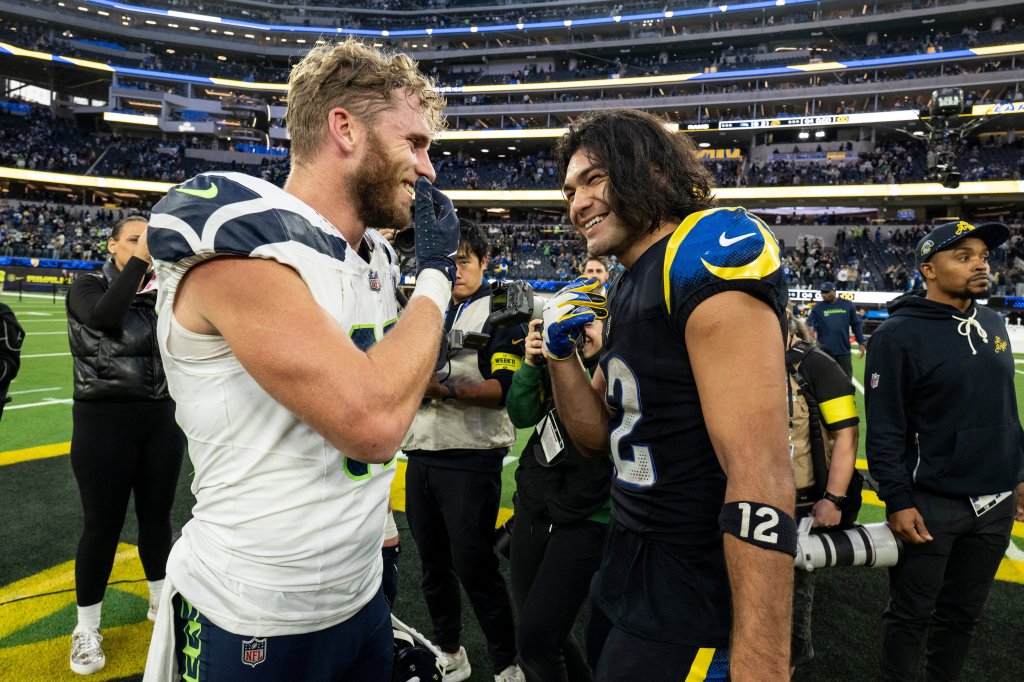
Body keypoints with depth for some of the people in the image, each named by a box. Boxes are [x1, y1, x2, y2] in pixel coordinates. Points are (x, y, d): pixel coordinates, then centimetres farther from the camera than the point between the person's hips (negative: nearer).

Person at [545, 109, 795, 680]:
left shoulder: (706, 254, -20)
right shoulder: (627, 290, 9)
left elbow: (760, 475, -27)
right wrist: (562, 352, -4)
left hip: (695, 600, -9)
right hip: (630, 568, 9)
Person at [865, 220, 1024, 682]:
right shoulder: (900, 334, -14)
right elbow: (885, 430, -15)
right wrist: (897, 500, -16)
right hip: (930, 502, -6)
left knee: (962, 614, 18)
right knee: (911, 616, 8)